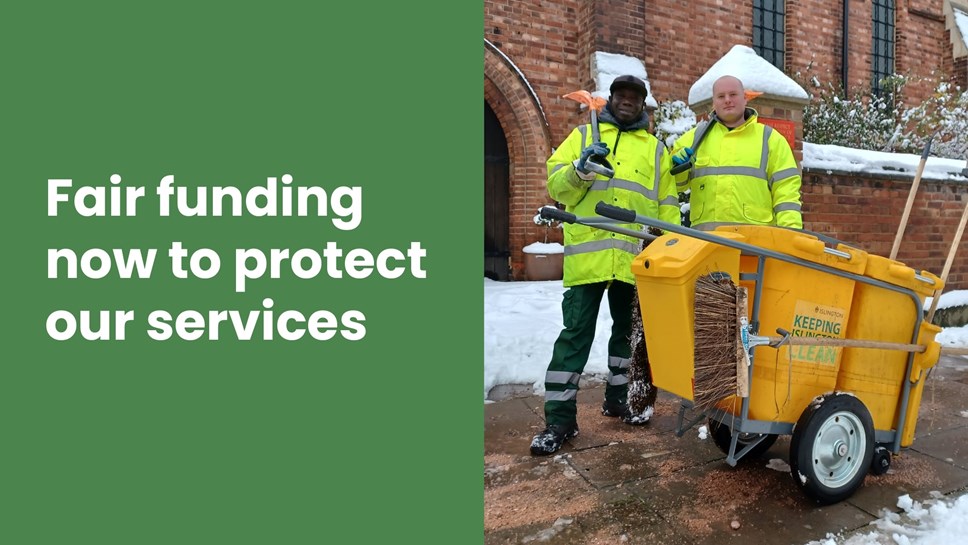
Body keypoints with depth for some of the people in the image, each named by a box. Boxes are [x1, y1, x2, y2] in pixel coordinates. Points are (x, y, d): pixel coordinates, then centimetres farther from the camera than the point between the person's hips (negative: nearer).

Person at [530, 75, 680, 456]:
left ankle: (618, 397, 32)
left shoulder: (655, 148, 19)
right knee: (576, 333, -4)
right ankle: (560, 417, 2)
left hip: (635, 257, 3)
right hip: (587, 253, -3)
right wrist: (579, 170, -15)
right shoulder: (583, 135, 14)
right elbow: (555, 185, 5)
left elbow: (667, 204, 16)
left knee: (629, 329, 13)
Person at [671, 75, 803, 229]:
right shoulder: (696, 136, 18)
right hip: (705, 234, 1)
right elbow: (674, 183, 19)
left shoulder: (769, 137, 15)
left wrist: (791, 232, -5)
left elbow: (786, 188, 8)